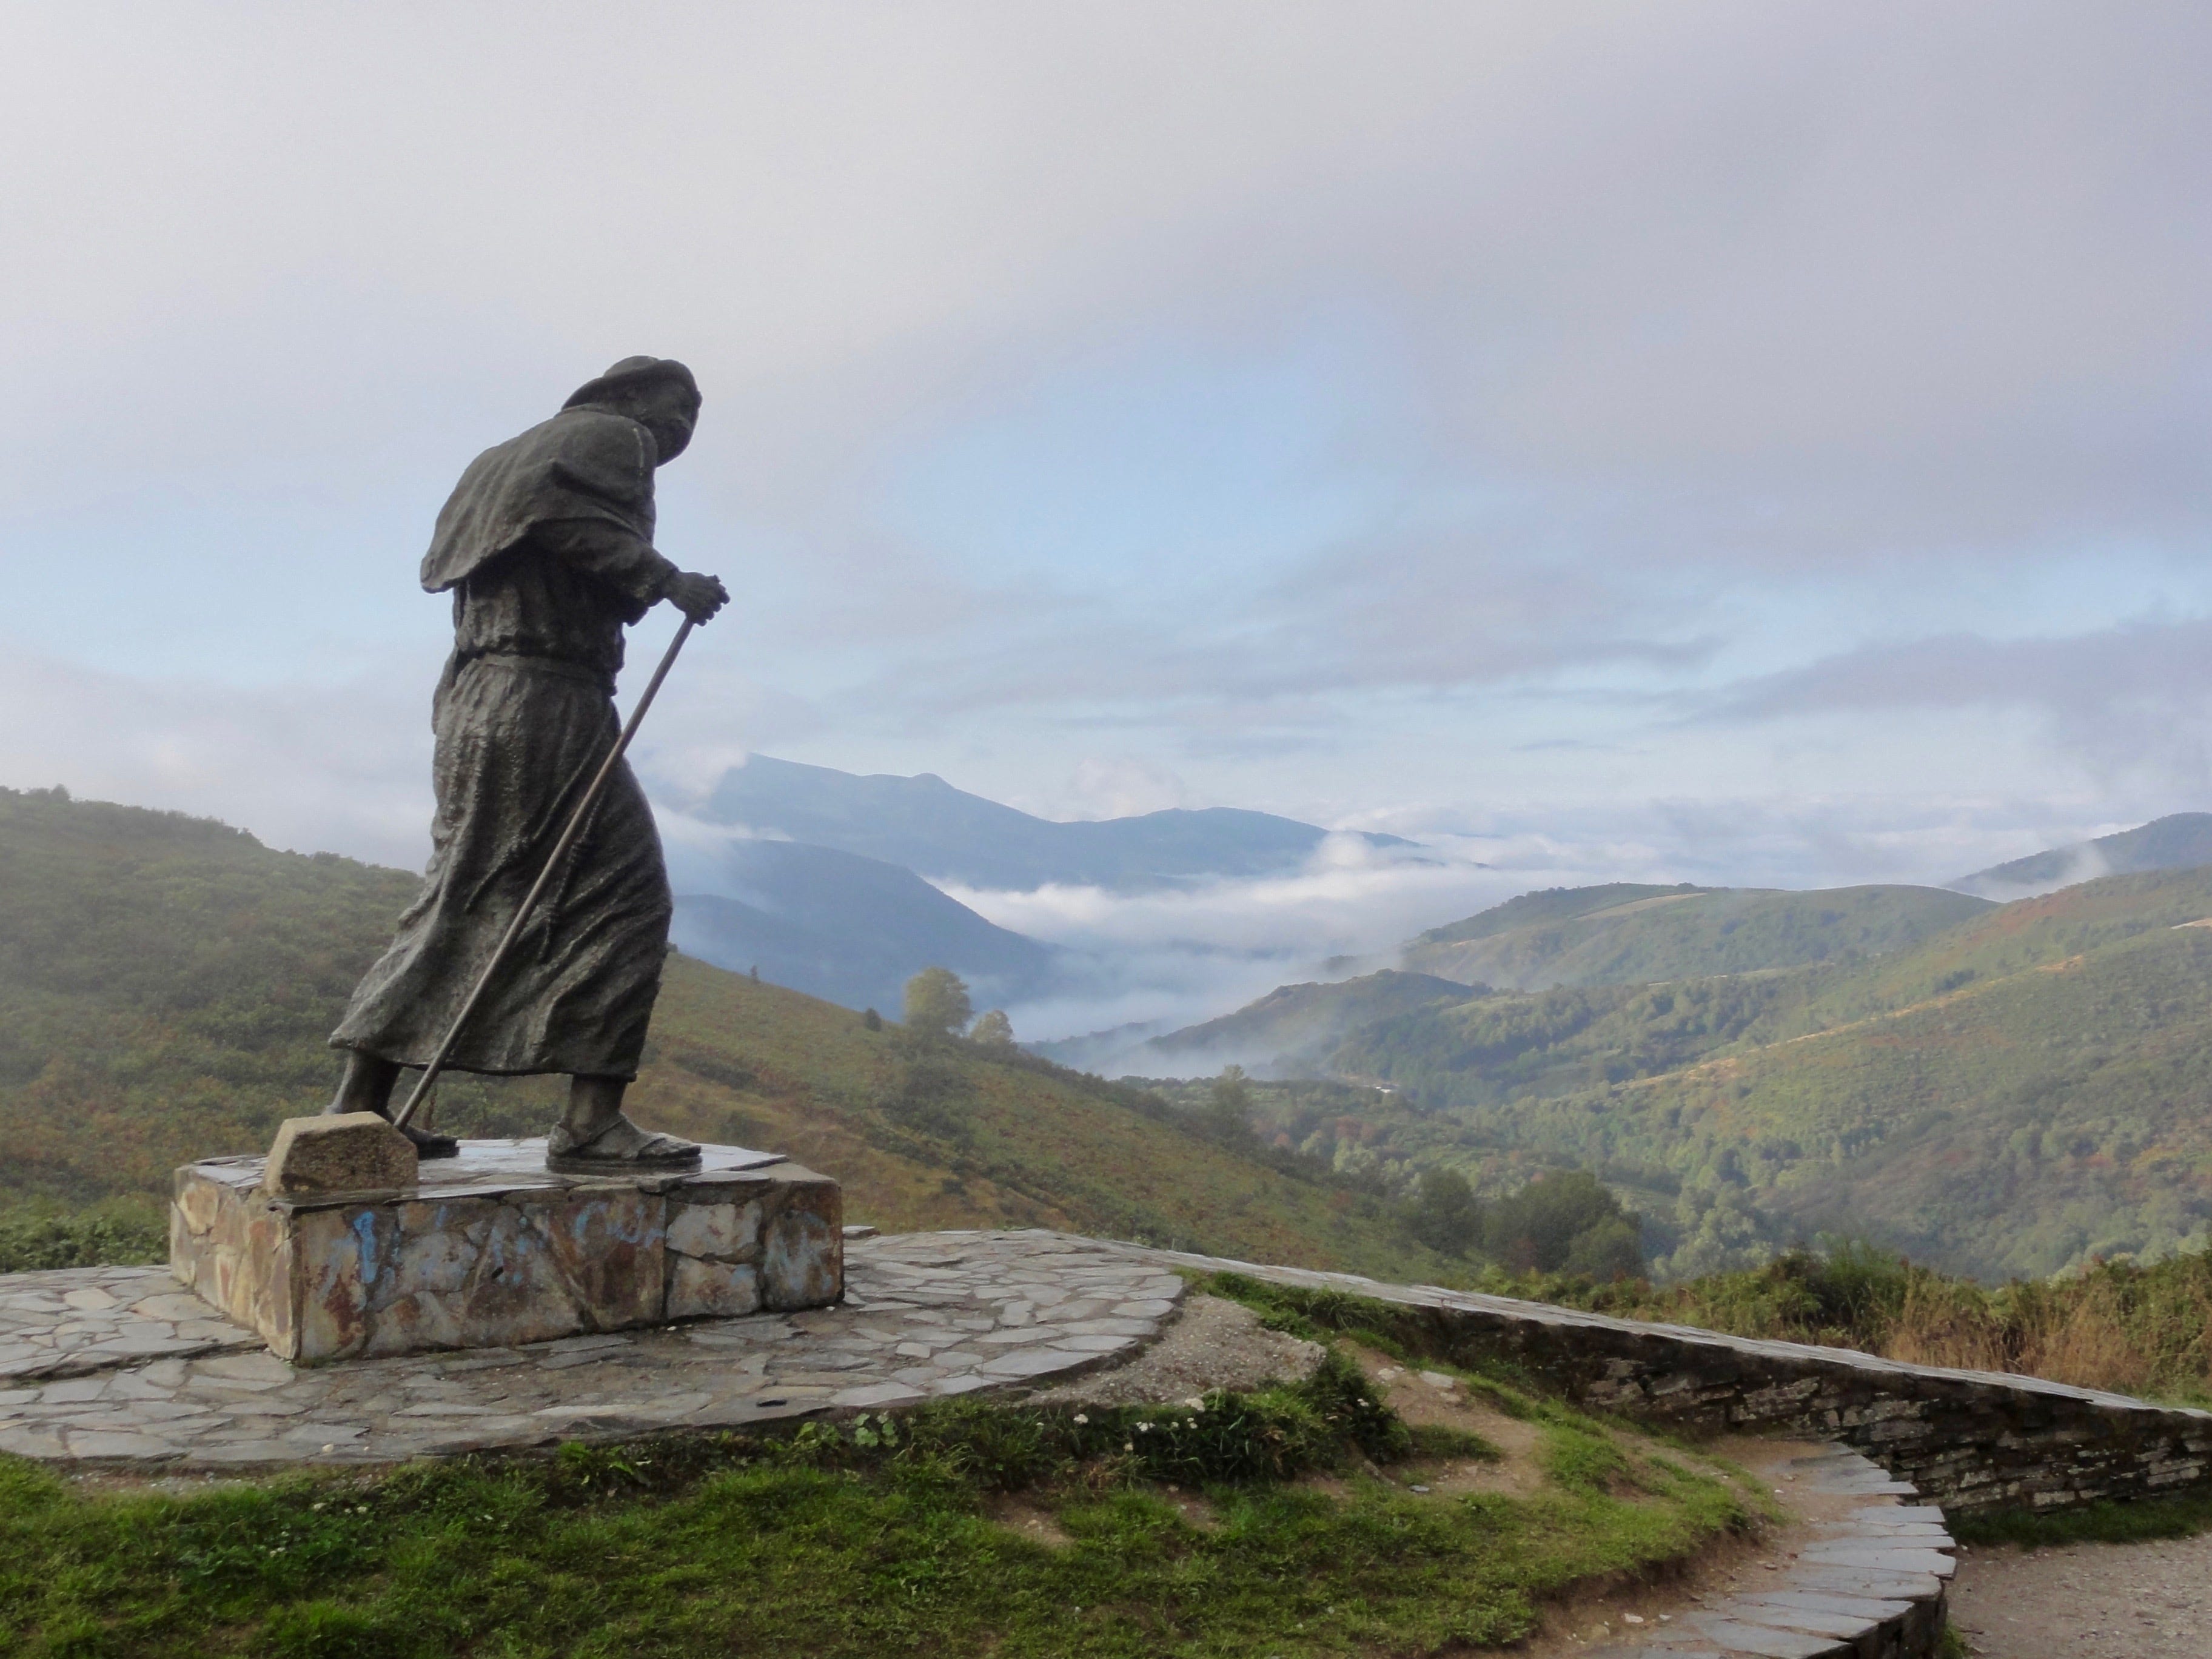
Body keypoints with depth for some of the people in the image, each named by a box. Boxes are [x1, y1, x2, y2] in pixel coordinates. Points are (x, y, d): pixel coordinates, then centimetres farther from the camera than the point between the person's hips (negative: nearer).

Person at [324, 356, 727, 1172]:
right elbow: (559, 508, -18)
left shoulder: (508, 454, 27)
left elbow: (443, 566, 20)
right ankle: (592, 1121, -9)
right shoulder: (611, 437, 2)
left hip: (474, 699, 9)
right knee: (622, 896, -6)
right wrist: (663, 578, -16)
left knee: (464, 901, 12)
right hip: (548, 699, -9)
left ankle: (360, 1107, 13)